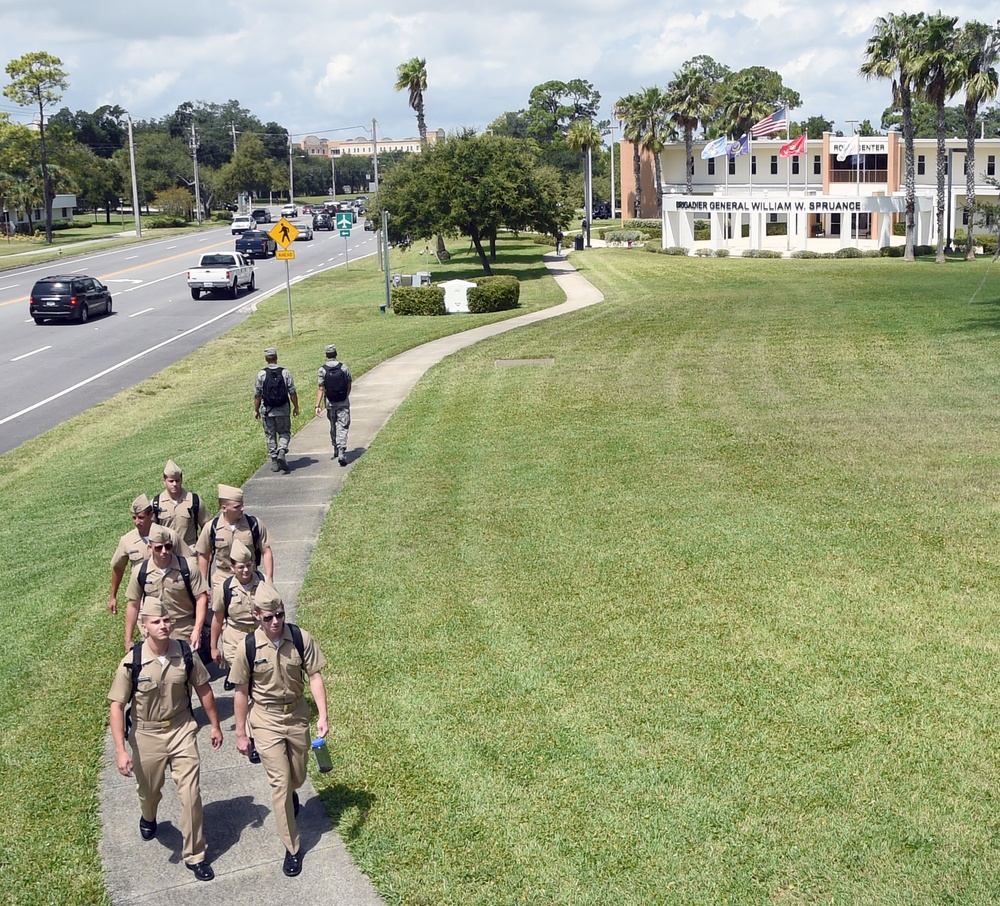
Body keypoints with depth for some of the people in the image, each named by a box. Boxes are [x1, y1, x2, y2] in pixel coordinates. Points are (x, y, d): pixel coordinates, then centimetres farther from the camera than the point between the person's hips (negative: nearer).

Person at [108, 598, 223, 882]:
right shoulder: (132, 663, -20)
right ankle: (148, 818, 58)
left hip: (181, 730, 0)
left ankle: (194, 856, 14)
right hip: (147, 735, 0)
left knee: (190, 793, -2)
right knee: (148, 790, 22)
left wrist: (215, 725, 7)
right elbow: (117, 706, -14)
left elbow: (203, 689, 1)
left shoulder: (185, 654, -14)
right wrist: (120, 750, -19)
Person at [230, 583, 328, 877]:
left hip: (297, 715, 2)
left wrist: (322, 716, -16)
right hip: (266, 720, -2)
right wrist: (241, 734, 0)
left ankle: (290, 795, 56)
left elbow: (314, 676, -8)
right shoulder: (248, 647, -16)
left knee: (297, 777, 18)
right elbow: (241, 692, -6)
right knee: (279, 782, -3)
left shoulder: (301, 638, -14)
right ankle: (292, 848, 9)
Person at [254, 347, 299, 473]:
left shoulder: (261, 374, -6)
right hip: (283, 410, 0)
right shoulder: (285, 372, -5)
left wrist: (256, 410, 7)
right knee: (284, 433, 13)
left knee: (270, 436, 9)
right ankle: (282, 451, -14)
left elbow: (257, 394, -3)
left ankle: (274, 463, 10)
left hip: (267, 411, 0)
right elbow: (292, 392, -4)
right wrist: (296, 407, 7)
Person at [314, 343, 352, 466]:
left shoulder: (322, 369, -7)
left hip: (330, 404, 1)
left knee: (333, 427, 19)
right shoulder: (343, 367, -6)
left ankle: (336, 450, 33)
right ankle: (341, 453, -17)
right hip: (343, 403, -1)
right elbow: (349, 384, 5)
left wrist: (318, 405, -7)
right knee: (342, 428, -4)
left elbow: (321, 388, -10)